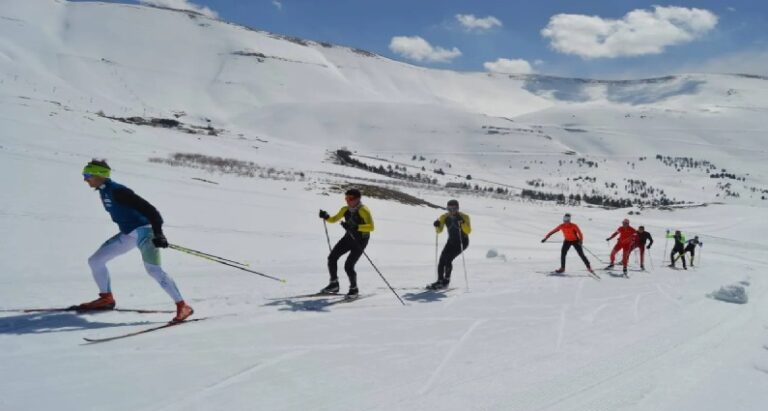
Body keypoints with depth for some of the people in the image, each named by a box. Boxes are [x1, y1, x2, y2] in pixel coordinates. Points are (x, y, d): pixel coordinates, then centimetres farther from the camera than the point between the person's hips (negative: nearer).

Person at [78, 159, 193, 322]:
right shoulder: (104, 191, 9)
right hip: (128, 234, 10)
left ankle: (182, 306, -22)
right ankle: (106, 298, 26)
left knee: (153, 269, -24)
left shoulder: (117, 191, -20)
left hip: (144, 231, -10)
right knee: (95, 261, 11)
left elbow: (148, 208, -25)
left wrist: (158, 233, -32)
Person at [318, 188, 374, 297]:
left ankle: (354, 289, 12)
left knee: (348, 266, -12)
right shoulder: (345, 209, 1)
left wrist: (355, 227, -41)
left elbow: (371, 227, -31)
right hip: (348, 238, 7)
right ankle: (334, 284, 18)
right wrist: (326, 217, -8)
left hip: (360, 241, -7)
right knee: (332, 258, 1)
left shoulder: (363, 210, -21)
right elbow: (334, 219, 13)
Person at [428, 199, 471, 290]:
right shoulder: (445, 217, -6)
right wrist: (437, 225, -24)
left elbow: (468, 231, -26)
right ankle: (440, 280, 3)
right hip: (451, 241, 5)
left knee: (448, 259, -20)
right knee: (442, 259, -9)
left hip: (462, 242, -5)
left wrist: (462, 222, -40)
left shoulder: (464, 217, -17)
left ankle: (446, 281, -8)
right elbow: (439, 230, -3)